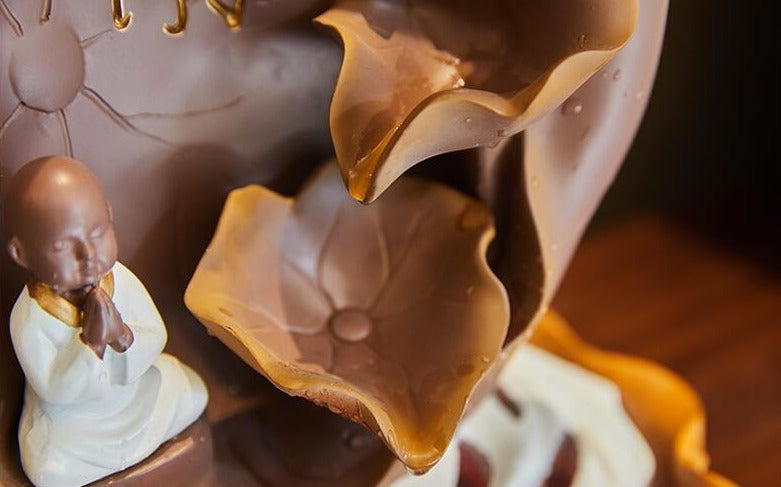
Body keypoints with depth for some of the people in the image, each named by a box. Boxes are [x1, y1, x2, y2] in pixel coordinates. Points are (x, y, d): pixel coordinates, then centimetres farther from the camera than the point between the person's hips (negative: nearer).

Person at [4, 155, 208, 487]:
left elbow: (156, 337, -14)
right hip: (70, 420, -3)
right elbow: (55, 390, -28)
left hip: (137, 390, 3)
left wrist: (124, 336, -36)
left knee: (193, 395, 1)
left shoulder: (120, 278, -19)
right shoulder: (30, 319, -31)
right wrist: (91, 343, -41)